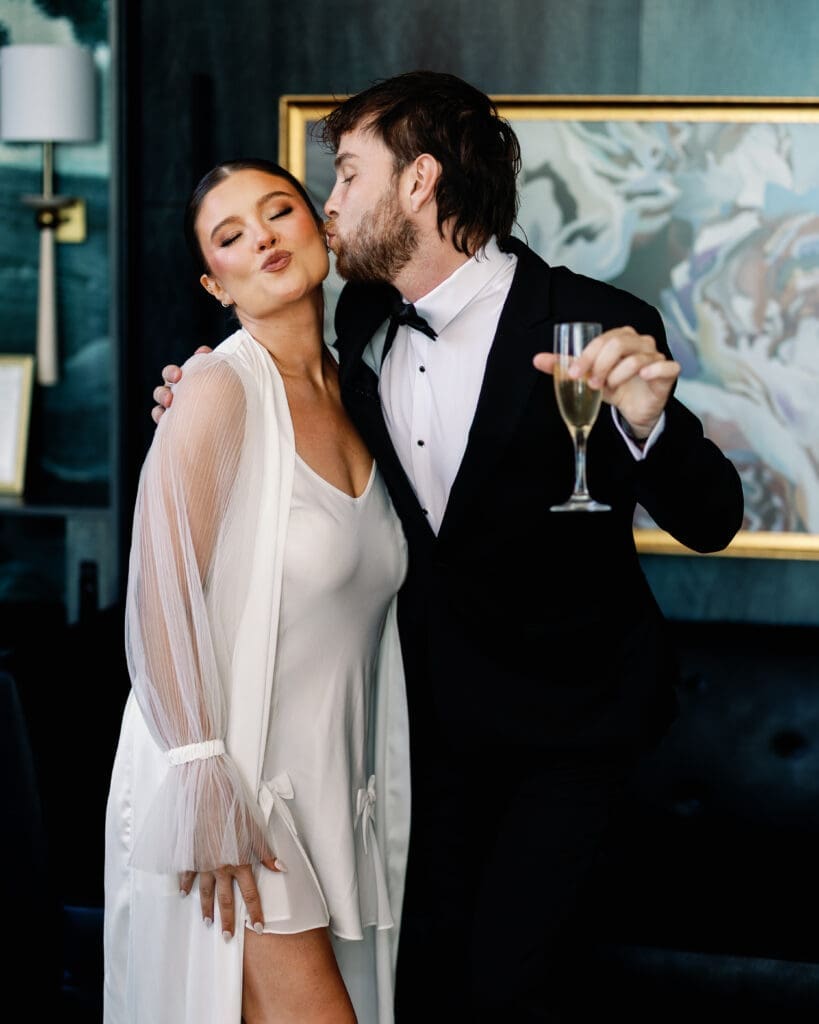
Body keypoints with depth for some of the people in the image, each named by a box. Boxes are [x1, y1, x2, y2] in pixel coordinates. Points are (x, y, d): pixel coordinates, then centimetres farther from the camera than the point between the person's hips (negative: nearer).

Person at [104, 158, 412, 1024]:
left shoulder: (348, 392, 10)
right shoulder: (221, 390, -12)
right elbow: (160, 602, -17)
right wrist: (202, 786, -21)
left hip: (329, 786, 7)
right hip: (226, 791, -7)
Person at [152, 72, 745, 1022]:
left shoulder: (593, 324, -20)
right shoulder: (363, 322, -2)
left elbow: (710, 521, -20)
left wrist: (645, 420, -41)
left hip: (562, 709, -6)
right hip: (433, 704, 6)